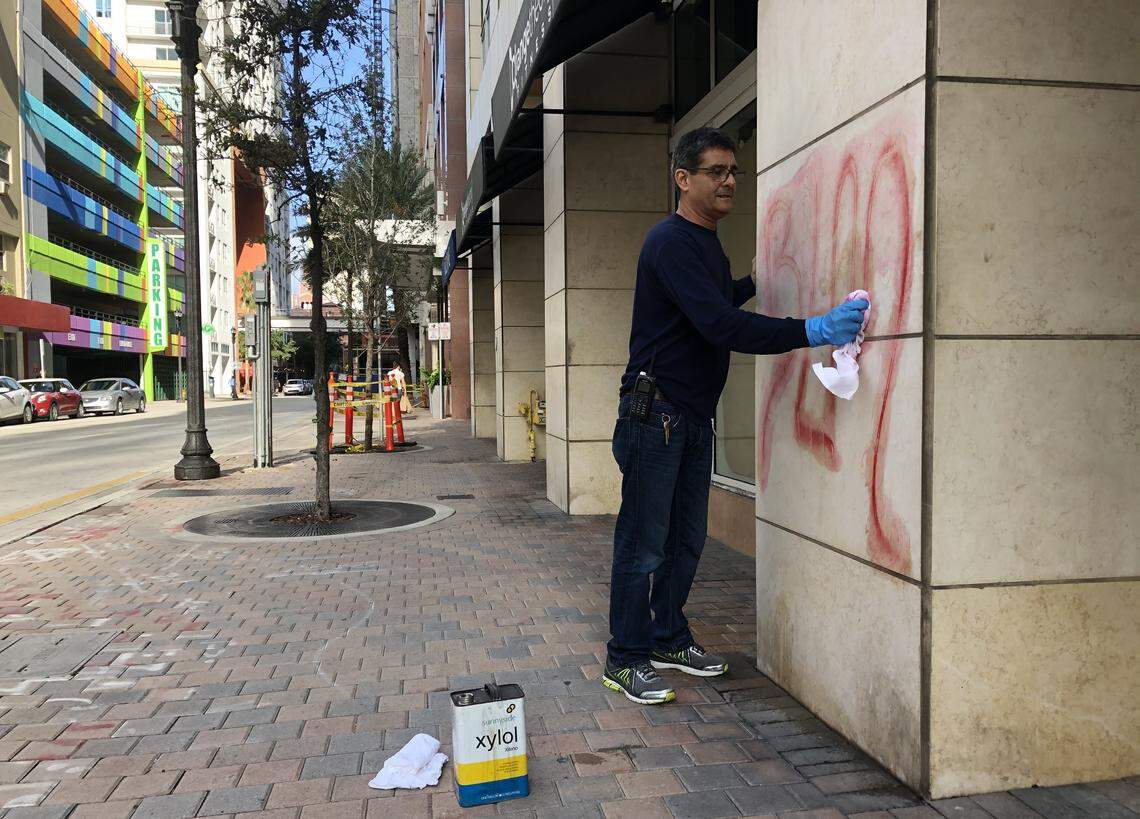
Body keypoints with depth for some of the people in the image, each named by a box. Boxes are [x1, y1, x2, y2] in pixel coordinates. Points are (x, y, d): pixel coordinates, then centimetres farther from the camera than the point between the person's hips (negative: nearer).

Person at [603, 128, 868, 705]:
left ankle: (668, 640, 28)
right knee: (644, 543, -2)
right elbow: (718, 325, -27)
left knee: (687, 539, 14)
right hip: (655, 412, -9)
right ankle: (625, 660, 10)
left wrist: (753, 282, 22)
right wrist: (810, 332, -30)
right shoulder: (671, 241, -15)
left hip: (695, 415, 9)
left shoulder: (708, 246, 17)